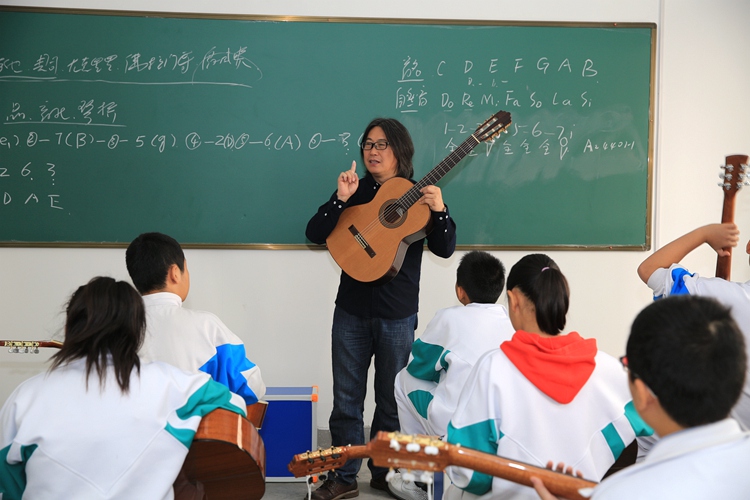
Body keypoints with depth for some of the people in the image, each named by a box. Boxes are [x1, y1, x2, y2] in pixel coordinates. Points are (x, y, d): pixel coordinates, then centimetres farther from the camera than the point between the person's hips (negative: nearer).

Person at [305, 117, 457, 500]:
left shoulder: (420, 196, 0)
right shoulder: (355, 191, 4)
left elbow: (445, 249, -7)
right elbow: (314, 235, -3)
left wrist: (438, 210, -24)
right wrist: (340, 199, -17)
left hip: (398, 314, -1)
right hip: (352, 310, 1)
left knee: (391, 400, 10)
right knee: (346, 399, 7)